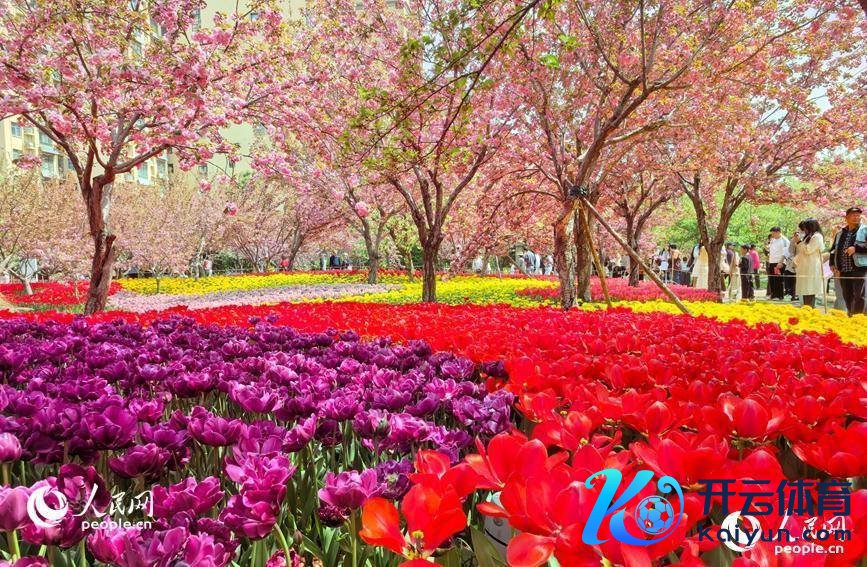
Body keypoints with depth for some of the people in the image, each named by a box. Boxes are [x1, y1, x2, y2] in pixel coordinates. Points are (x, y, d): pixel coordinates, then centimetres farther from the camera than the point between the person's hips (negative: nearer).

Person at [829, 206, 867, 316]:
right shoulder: (840, 233, 17)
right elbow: (833, 250, 23)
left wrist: (856, 248, -19)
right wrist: (833, 265, 11)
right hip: (843, 270, 5)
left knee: (858, 296, -10)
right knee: (847, 296, 11)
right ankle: (850, 317, 21)